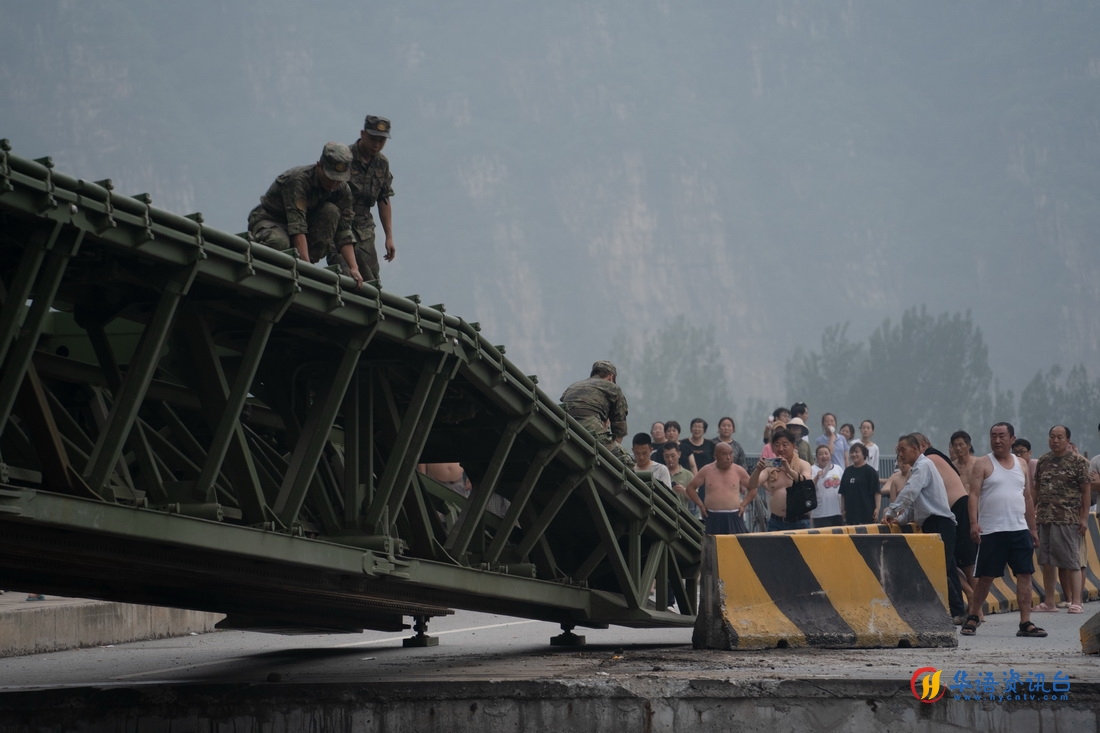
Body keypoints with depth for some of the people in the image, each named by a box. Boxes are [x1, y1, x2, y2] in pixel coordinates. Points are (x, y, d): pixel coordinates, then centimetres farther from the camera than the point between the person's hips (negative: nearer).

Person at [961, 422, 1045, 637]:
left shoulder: (1021, 465, 14)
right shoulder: (982, 464, 0)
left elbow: (1027, 498, 18)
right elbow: (974, 494, -8)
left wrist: (1032, 529, 16)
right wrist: (974, 522, -21)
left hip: (1019, 529, 4)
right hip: (991, 531, -4)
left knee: (1025, 574, -2)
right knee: (985, 577, 1)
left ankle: (1025, 623, 0)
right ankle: (972, 617, 16)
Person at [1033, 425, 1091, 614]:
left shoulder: (1078, 461, -3)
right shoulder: (1043, 461, 12)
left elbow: (1086, 491, -3)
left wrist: (1084, 517, -8)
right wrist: (1033, 511, 11)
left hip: (1068, 519, -5)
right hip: (1044, 519, 5)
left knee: (1071, 561, -3)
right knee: (1046, 562, 6)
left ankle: (1076, 602, 0)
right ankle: (1048, 602, 12)